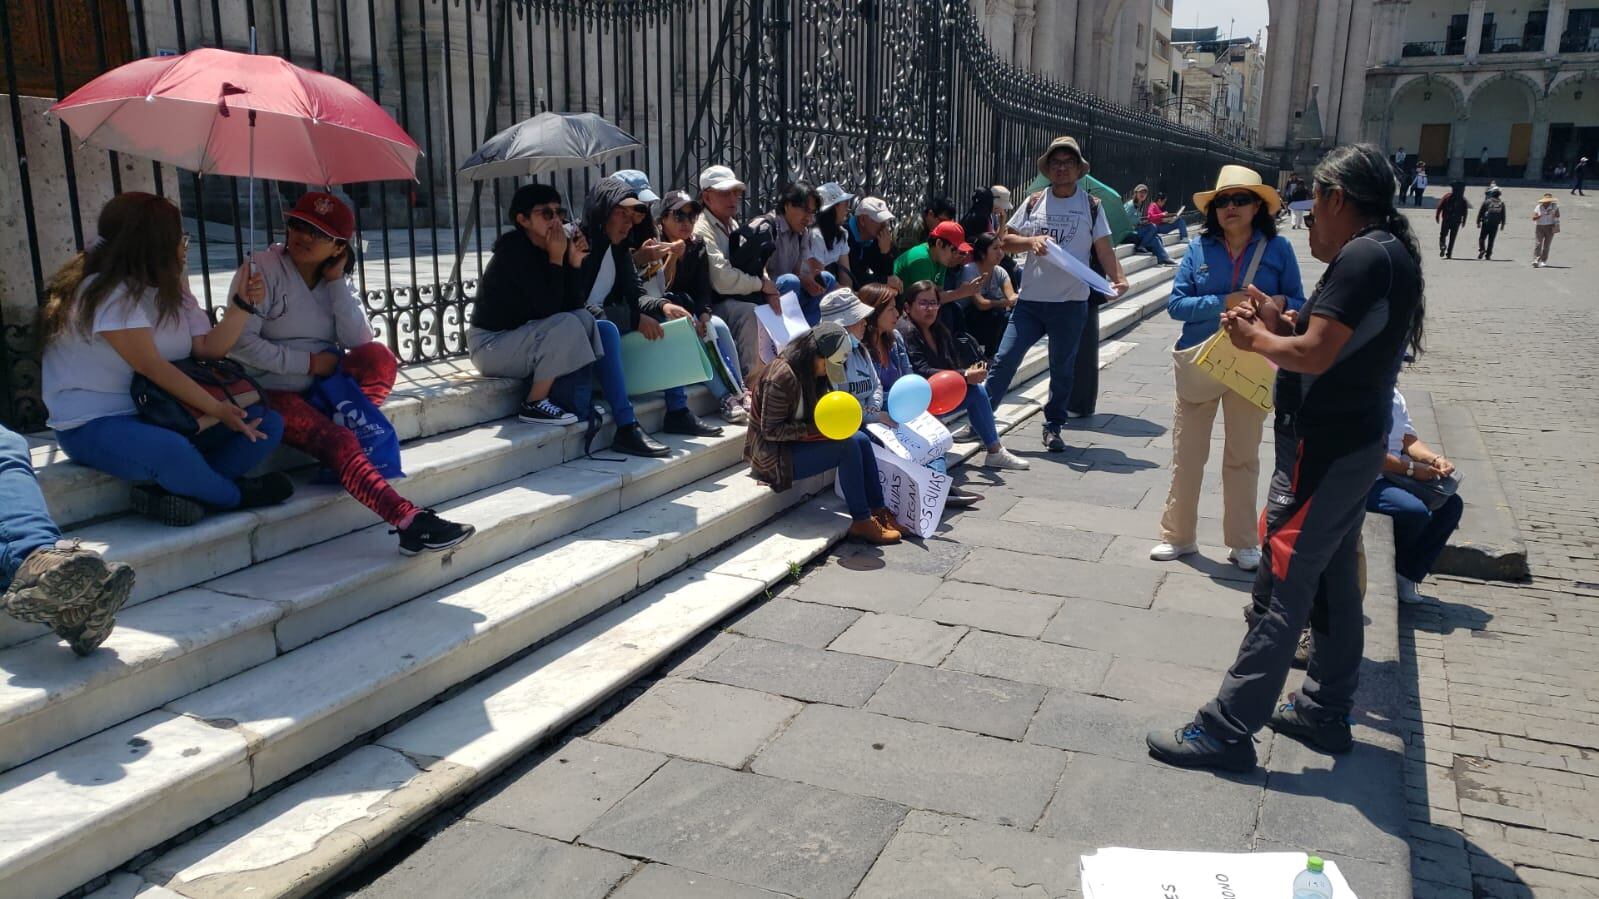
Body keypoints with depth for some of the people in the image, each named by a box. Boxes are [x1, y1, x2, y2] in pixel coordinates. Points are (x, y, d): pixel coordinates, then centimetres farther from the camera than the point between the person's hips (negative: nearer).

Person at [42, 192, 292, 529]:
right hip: (95, 425, -9)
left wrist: (242, 303, -7)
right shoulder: (106, 292, -15)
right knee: (170, 450, -42)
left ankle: (168, 492, -20)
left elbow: (208, 349, 4)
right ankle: (237, 495, -9)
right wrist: (217, 409, -25)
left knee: (266, 424, -7)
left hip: (162, 414, 9)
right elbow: (152, 367, -22)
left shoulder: (170, 291, 13)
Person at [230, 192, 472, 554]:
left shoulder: (336, 278, 10)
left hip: (323, 384, 6)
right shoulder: (263, 269, -6)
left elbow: (359, 342, -6)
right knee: (338, 442, -31)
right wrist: (309, 363, -17)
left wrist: (335, 282, -9)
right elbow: (241, 342, -16)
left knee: (380, 356, -24)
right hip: (272, 393, -5)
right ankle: (410, 521, -39)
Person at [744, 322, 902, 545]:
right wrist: (812, 430, -25)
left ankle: (878, 511, -4)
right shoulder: (782, 377, -24)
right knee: (848, 446, -22)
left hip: (798, 441, 9)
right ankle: (861, 522, -17)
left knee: (861, 439, -8)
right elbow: (770, 431, -21)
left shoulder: (810, 372, 5)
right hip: (775, 454, -9)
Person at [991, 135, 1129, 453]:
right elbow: (1004, 242, 6)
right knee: (1005, 360, -4)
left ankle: (1053, 428, 22)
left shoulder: (1091, 206, 4)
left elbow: (1104, 249, 1)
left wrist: (1119, 278, -16)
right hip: (1030, 300, 1)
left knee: (1062, 368, 9)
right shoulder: (1034, 203, 7)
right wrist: (1031, 241, -13)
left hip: (1071, 302, -1)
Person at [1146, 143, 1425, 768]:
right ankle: (1325, 711, 30)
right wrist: (1282, 322, 4)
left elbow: (1313, 356, -25)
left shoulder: (1364, 257, -19)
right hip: (1353, 442, 10)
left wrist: (1255, 338, -8)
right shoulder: (1388, 254, 12)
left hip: (1323, 452, -10)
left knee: (1281, 592, -7)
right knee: (1333, 582, 18)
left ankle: (1227, 728, -2)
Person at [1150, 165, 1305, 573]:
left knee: (1243, 456, 10)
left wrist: (1275, 304, -21)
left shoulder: (1277, 248, -2)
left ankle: (1243, 542, 23)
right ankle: (1178, 535, 21)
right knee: (1187, 454, 7)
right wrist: (1223, 303, -20)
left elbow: (1298, 304, 0)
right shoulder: (1200, 248, -1)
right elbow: (1176, 303, -6)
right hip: (1199, 363, 1)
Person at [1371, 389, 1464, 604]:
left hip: (1396, 475, 10)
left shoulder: (1394, 396, 15)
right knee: (1416, 511, -29)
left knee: (1451, 504, -4)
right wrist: (1412, 468, -19)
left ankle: (1408, 575, -1)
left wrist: (1436, 459, -4)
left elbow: (1408, 439, 15)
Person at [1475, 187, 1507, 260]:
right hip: (1495, 224, 3)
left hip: (1486, 223, -3)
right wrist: (1502, 224, 17)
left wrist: (1478, 222, 5)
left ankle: (1482, 250, -15)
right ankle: (1488, 254, 7)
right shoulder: (1501, 203, 6)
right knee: (1491, 239, 8)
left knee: (1482, 238, 6)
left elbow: (1480, 212, -2)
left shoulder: (1487, 201, -2)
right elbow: (1503, 215, 9)